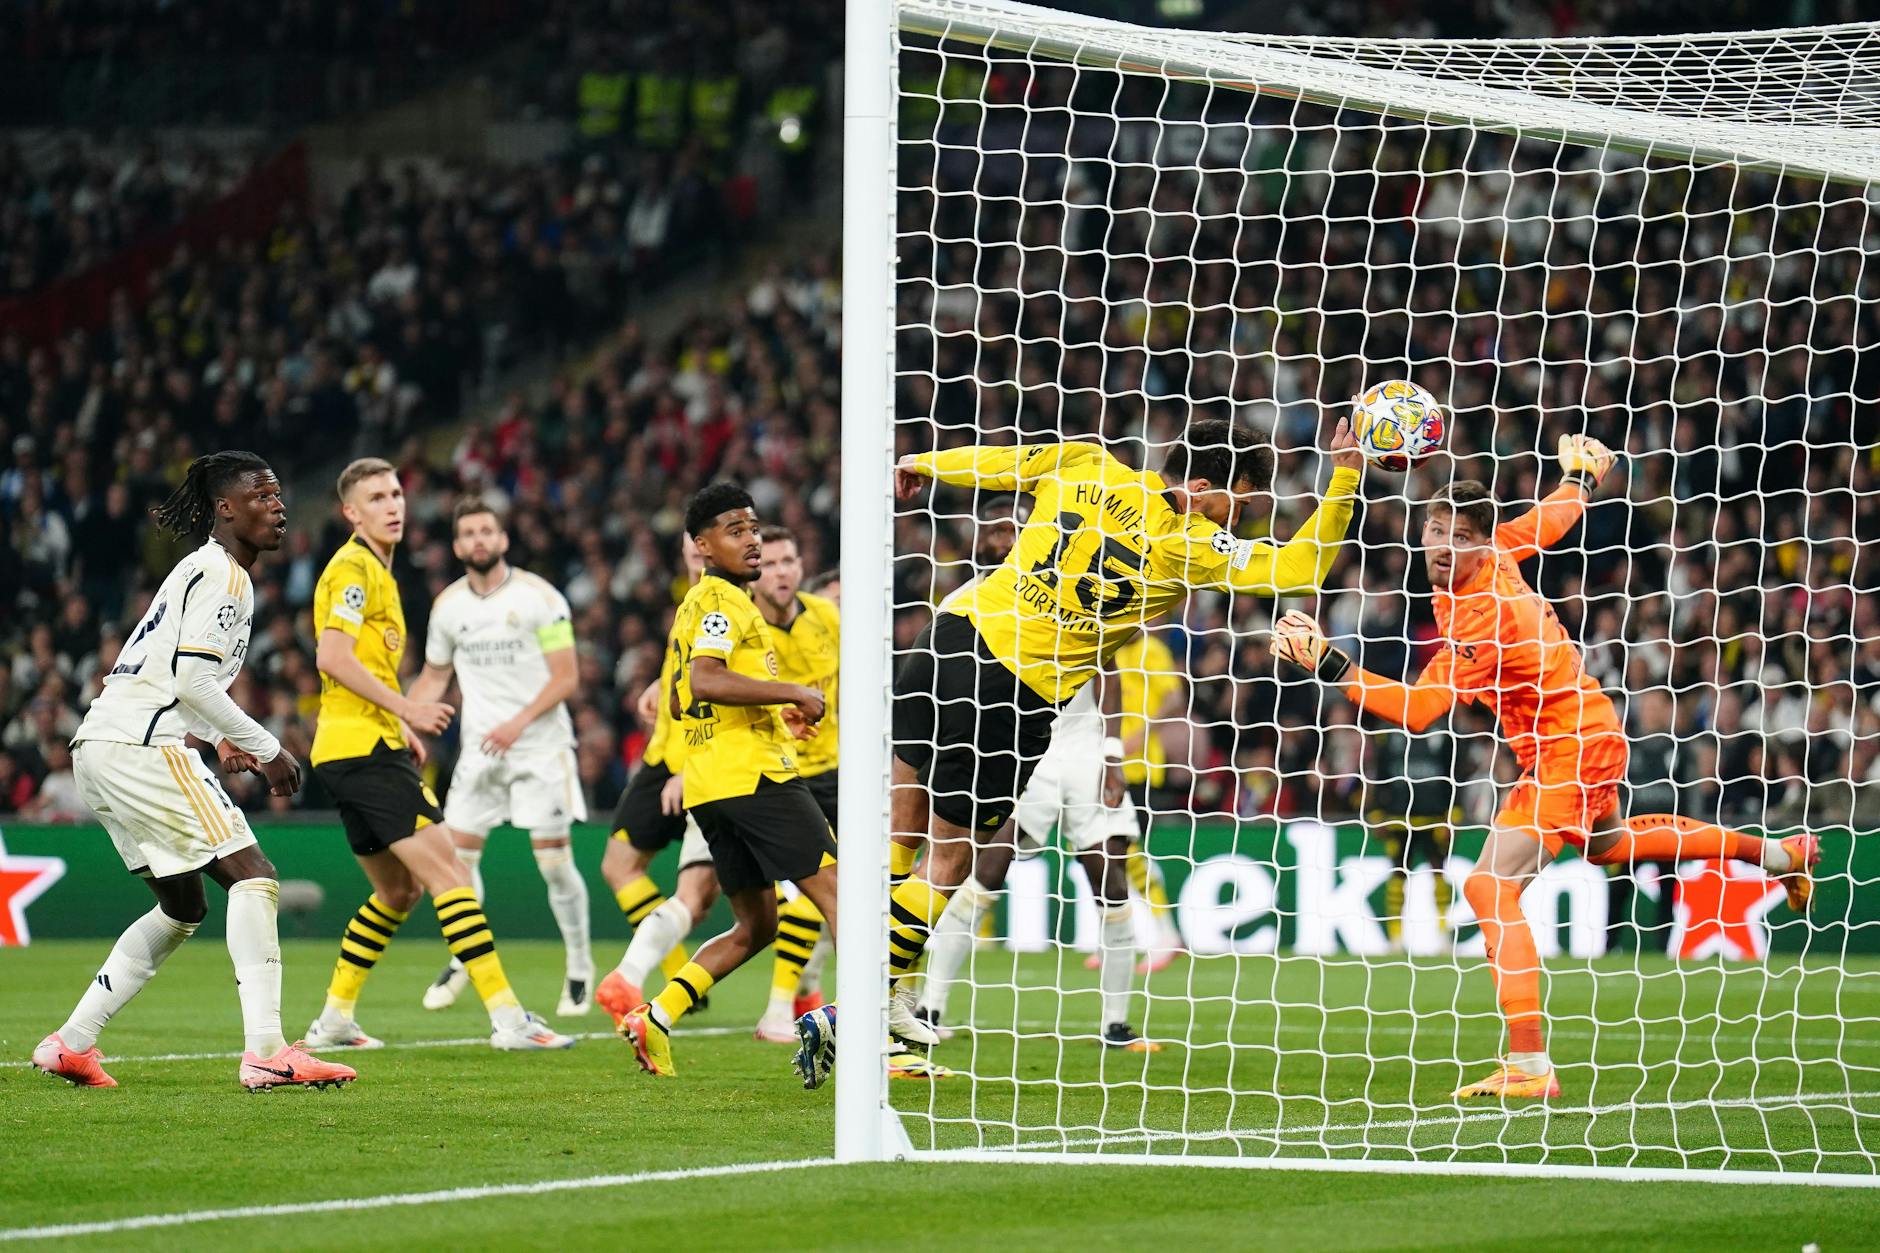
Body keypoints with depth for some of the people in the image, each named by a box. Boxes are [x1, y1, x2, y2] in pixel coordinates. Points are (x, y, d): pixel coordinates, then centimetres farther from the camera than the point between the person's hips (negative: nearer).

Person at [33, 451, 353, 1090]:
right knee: (253, 877, -14)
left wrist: (218, 738, 18)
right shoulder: (222, 576, -9)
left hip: (100, 749, 10)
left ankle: (71, 1043, 15)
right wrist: (267, 749, -11)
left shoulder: (203, 571, 24)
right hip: (141, 746, -10)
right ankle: (265, 1051, -25)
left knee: (182, 908, 17)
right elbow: (192, 680, -18)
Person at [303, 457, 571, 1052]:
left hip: (367, 745, 10)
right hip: (363, 746, -10)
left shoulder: (376, 570, 21)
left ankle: (334, 1018, 21)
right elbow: (332, 657, -21)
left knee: (398, 889, 17)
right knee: (445, 868, -14)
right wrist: (405, 709, -20)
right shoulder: (355, 568, -10)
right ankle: (508, 1018, -19)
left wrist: (401, 727, 23)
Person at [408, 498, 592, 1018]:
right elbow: (433, 677, 19)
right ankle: (461, 961, 16)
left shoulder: (537, 596, -7)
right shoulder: (448, 605, 7)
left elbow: (565, 677, -8)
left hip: (540, 743, -4)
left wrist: (519, 722, -20)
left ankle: (579, 969, 7)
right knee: (458, 852, -1)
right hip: (480, 748, 4)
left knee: (553, 856, -6)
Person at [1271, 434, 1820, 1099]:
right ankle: (1778, 854, 55)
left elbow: (1417, 709, -35)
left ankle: (1529, 1065, -26)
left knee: (1491, 887, -20)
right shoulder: (1496, 552, -7)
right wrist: (1580, 477, 34)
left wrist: (1329, 665, -41)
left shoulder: (1480, 619, -31)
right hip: (1590, 731, 11)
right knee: (1605, 843, 38)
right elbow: (1548, 522, 14)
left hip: (1570, 750, -11)